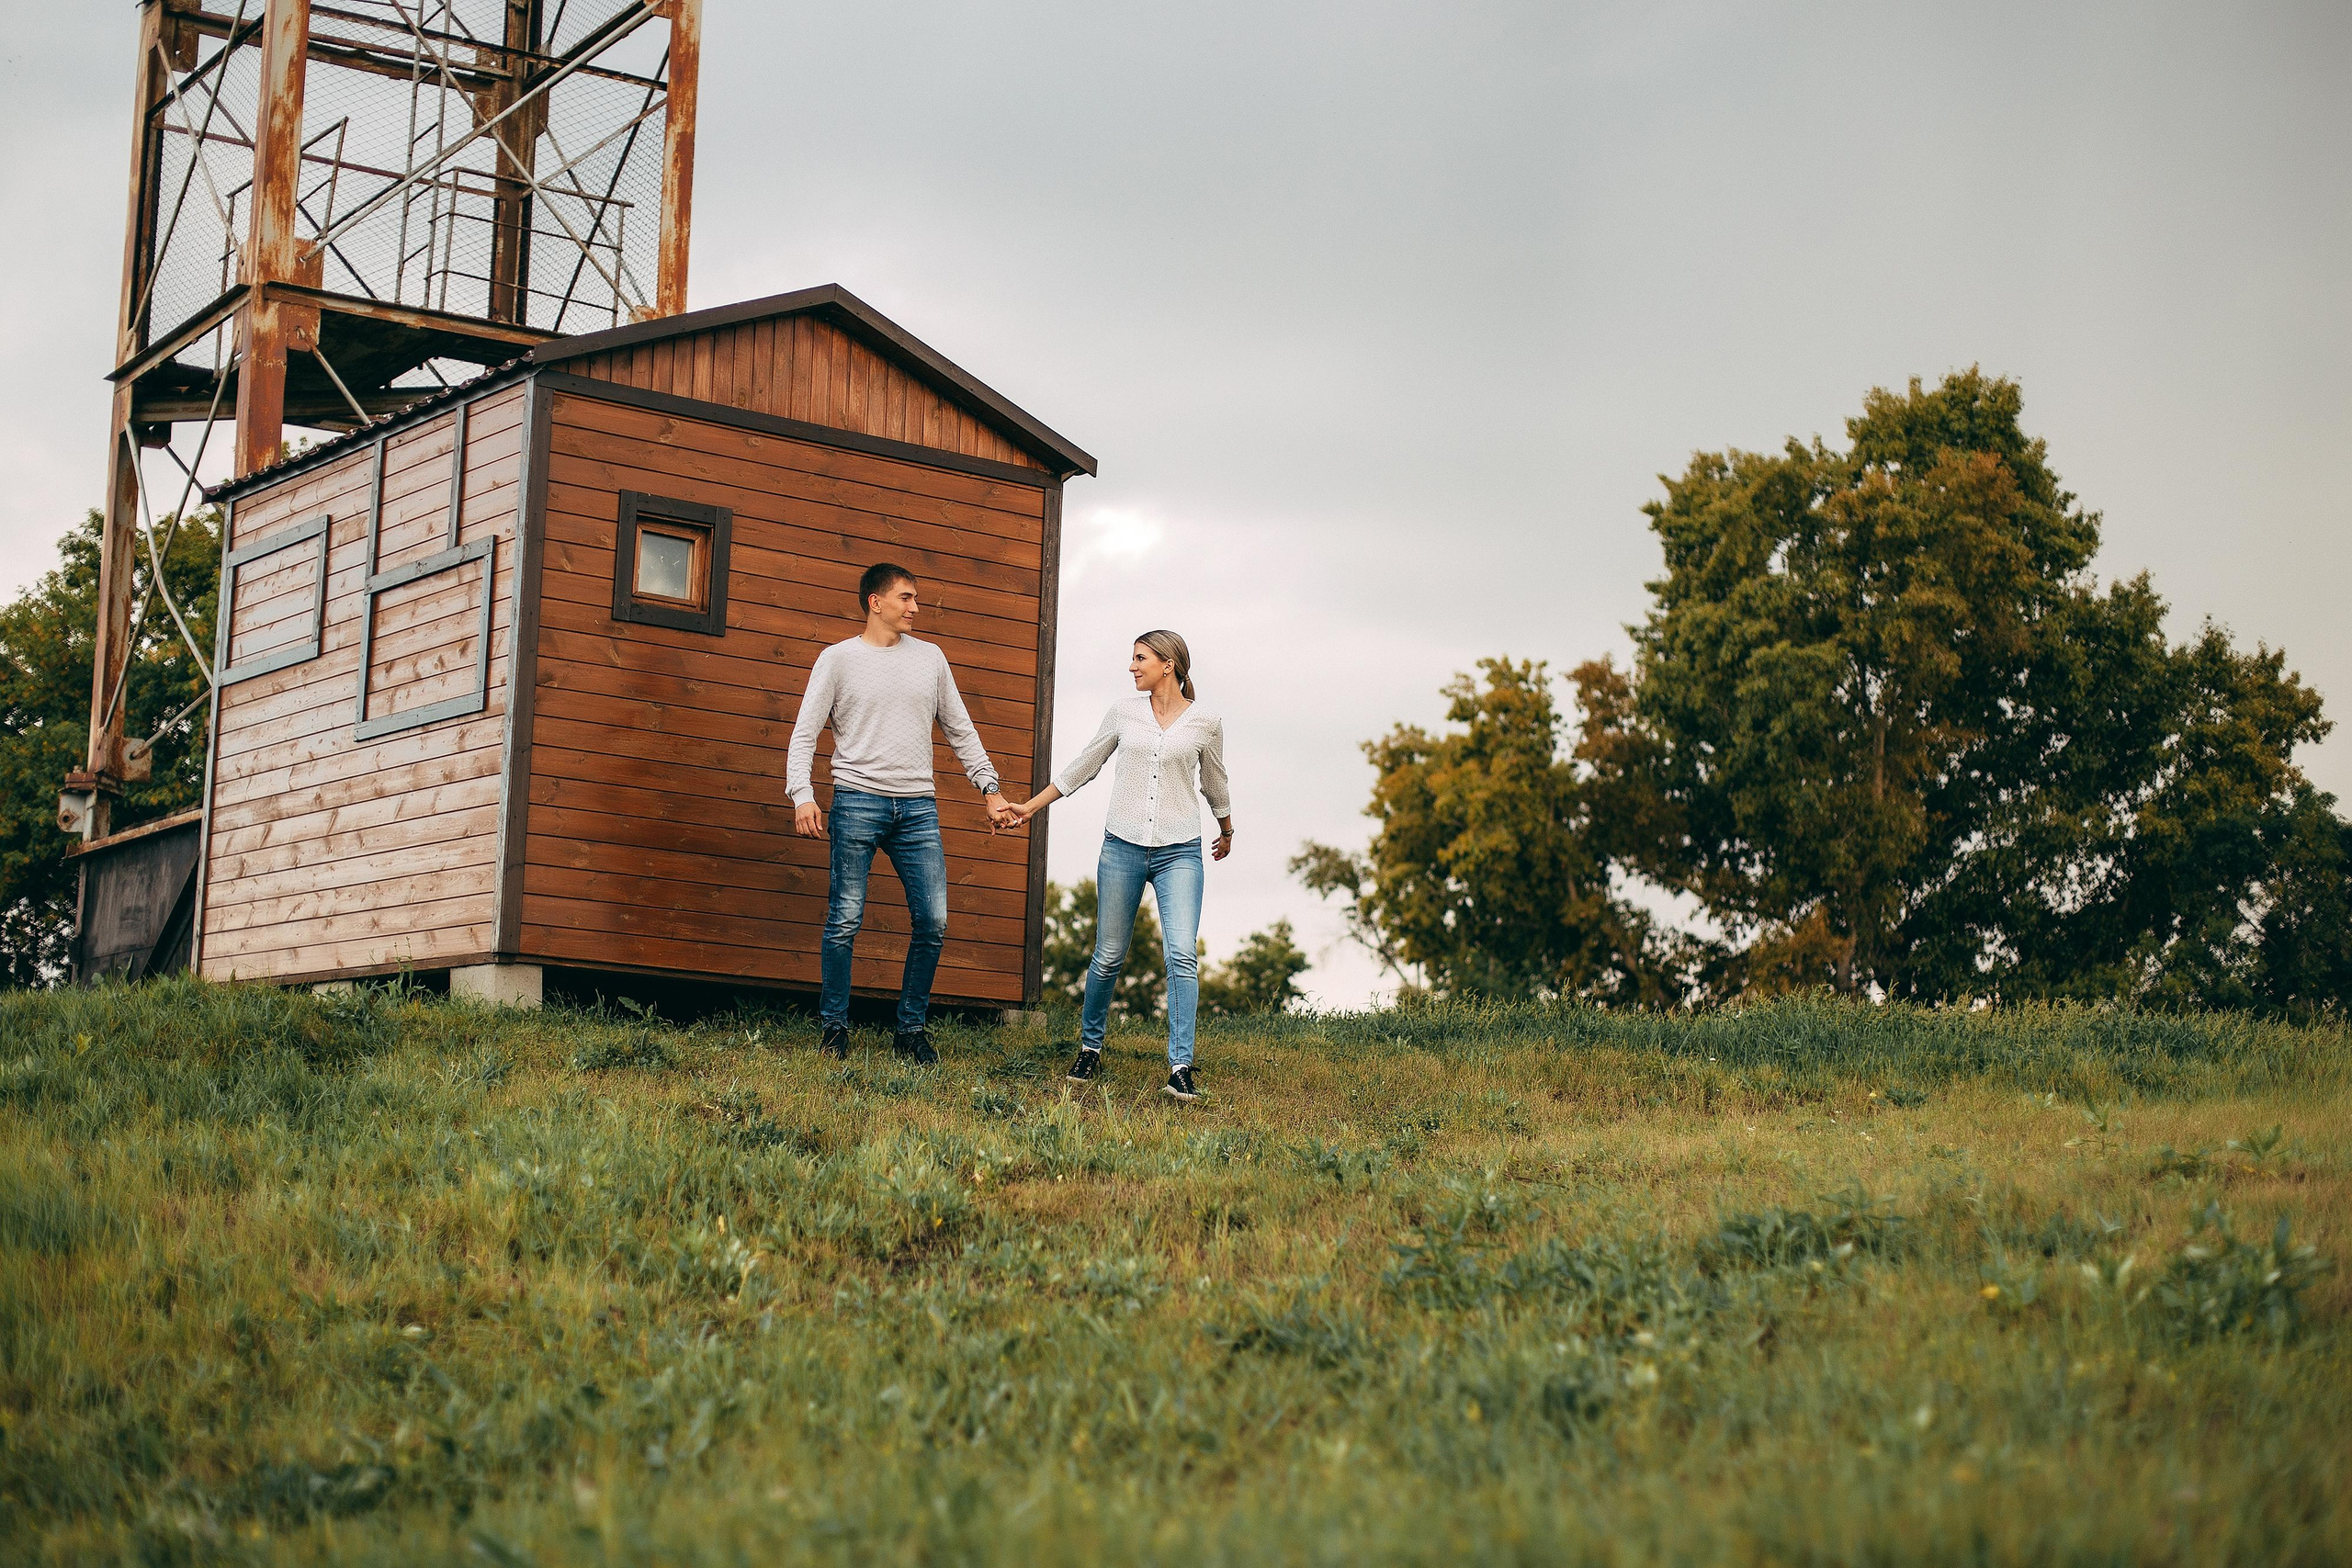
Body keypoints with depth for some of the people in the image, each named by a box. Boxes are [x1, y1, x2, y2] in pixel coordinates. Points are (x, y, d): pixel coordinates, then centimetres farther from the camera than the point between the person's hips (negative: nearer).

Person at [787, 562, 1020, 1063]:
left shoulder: (930, 657, 14)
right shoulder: (839, 659, 4)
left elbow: (960, 731, 20)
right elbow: (805, 733, 0)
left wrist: (991, 790, 12)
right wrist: (803, 795, -15)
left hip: (918, 807, 3)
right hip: (858, 801, -3)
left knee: (933, 922, -2)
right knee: (845, 921, -3)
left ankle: (911, 1030, 10)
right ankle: (834, 1027, 8)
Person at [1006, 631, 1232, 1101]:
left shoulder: (1205, 722, 2)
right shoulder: (1123, 713, 6)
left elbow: (1214, 783, 19)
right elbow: (1083, 766, 18)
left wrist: (1226, 832, 34)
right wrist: (1032, 806, 19)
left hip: (1179, 853, -2)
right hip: (1123, 848, 2)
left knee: (1183, 955, -16)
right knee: (1109, 957, 6)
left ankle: (1180, 1068, -17)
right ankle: (1090, 1047, 26)